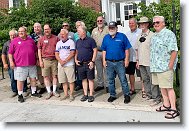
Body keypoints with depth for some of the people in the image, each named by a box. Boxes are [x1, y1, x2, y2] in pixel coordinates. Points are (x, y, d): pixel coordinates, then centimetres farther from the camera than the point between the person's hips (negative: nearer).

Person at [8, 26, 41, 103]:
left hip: (32, 64, 3)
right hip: (20, 65, -3)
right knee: (20, 80, 1)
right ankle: (20, 95, 13)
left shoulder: (31, 40, 11)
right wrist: (11, 62, -8)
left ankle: (34, 92, 26)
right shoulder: (14, 41, 2)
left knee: (33, 78, 11)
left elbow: (35, 51, 18)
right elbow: (10, 53, 1)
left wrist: (37, 59, 14)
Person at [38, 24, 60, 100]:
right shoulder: (41, 39, 6)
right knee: (46, 76, 2)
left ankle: (54, 91, 19)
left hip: (54, 59, 0)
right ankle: (49, 92, 13)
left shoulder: (55, 38, 6)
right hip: (45, 60, 0)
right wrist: (40, 61, -2)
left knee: (55, 76, 6)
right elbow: (39, 50, 6)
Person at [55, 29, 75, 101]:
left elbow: (72, 53, -9)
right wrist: (60, 61, -7)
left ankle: (71, 94, 7)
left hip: (69, 64, -5)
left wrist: (65, 61, -14)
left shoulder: (71, 42, -1)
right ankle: (66, 94, 17)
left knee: (71, 81, -2)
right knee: (63, 81, 8)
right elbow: (56, 54, 10)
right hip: (60, 65, 5)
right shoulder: (58, 43, 15)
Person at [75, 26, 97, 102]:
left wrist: (92, 61, -13)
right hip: (80, 64, 5)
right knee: (83, 79, 11)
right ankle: (85, 95, 20)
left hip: (89, 63, -5)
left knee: (90, 79, 1)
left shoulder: (90, 40, -4)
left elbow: (95, 51, -7)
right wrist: (75, 60, 5)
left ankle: (91, 95, 9)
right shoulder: (78, 41, 13)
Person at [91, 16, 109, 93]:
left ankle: (107, 85, 8)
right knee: (99, 70, 10)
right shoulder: (94, 30, 15)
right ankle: (100, 84, 21)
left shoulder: (107, 29, 0)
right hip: (97, 52, 4)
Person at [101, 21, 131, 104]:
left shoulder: (122, 36, -1)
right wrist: (104, 60, 6)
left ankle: (127, 95, 12)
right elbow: (104, 50, 12)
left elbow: (127, 49, -1)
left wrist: (126, 59, -7)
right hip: (109, 62, 4)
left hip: (120, 62, -3)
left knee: (123, 80, -1)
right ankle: (112, 95, 25)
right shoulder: (106, 37, 10)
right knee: (110, 80, 11)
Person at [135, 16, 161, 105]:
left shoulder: (152, 35, -7)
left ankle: (156, 98, 4)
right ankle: (149, 95, 26)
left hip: (149, 62, -7)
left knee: (152, 80, -4)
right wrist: (137, 60, 14)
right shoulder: (139, 36, 14)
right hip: (141, 62, 7)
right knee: (145, 79, 13)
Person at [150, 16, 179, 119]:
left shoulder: (169, 34, -8)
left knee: (168, 87, -5)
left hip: (165, 67, -8)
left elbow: (174, 51, -15)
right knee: (162, 87, 14)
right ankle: (166, 105, 26)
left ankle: (173, 109, 2)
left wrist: (170, 65, -19)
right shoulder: (154, 36, 18)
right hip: (156, 67, 8)